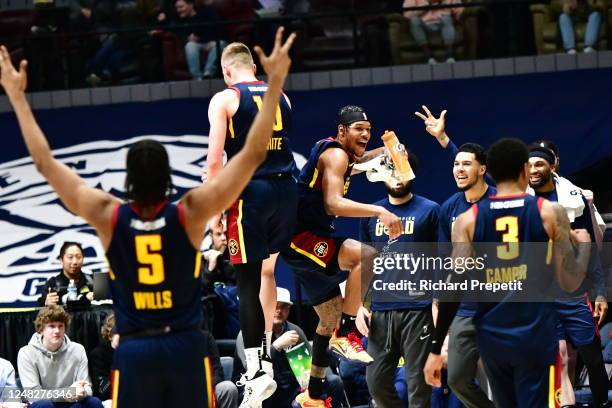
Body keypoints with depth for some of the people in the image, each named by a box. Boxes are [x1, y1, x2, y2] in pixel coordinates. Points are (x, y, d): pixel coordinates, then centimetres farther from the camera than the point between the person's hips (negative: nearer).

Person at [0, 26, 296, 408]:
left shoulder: (108, 216, -7)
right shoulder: (191, 213, -10)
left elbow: (45, 161, 0)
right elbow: (253, 154, -8)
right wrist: (275, 82, -5)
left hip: (134, 350, 0)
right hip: (186, 346, 0)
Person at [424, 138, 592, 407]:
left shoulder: (468, 220, 1)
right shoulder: (550, 213, -2)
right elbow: (570, 283, -3)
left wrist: (436, 348, -1)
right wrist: (584, 246, 18)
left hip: (491, 336, 3)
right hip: (535, 336, -3)